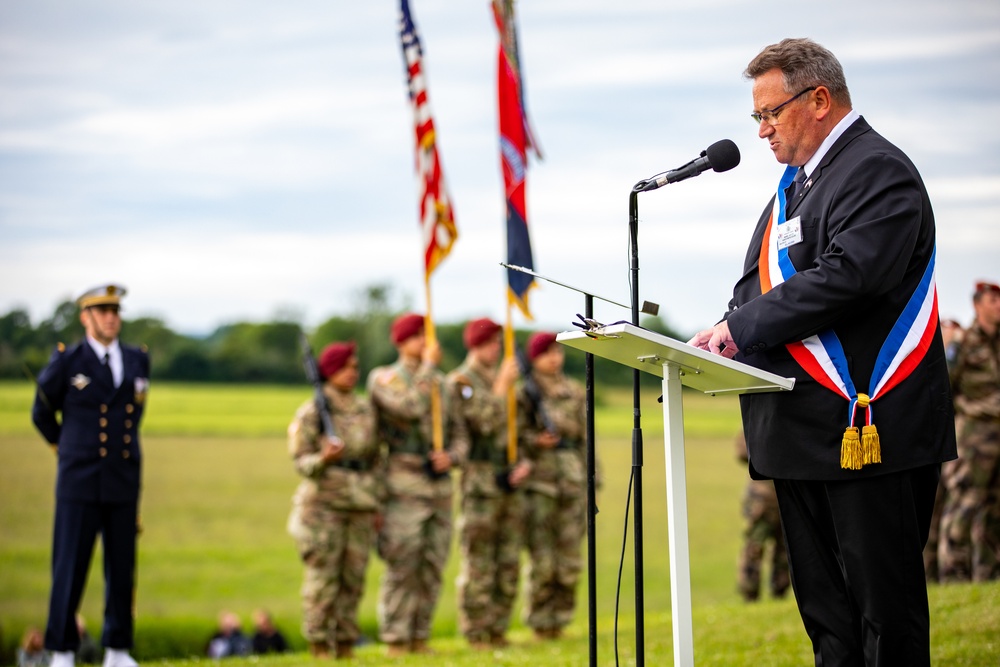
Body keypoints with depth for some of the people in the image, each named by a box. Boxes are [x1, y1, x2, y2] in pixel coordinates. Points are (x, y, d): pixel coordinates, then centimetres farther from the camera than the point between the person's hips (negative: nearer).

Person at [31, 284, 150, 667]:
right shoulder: (66, 362, -3)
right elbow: (42, 414, 12)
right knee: (70, 568, -3)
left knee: (122, 568, 5)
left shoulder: (138, 361, 8)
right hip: (79, 486, -3)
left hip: (123, 486, 3)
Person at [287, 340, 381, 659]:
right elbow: (301, 461, -5)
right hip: (323, 504, -5)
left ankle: (346, 647, 12)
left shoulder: (366, 410, 11)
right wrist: (324, 459, -26)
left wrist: (379, 504, 14)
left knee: (353, 579, 5)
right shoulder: (311, 412, -4)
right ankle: (320, 647, 0)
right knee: (323, 577, -6)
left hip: (360, 507, 5)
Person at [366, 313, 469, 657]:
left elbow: (459, 433, 16)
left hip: (440, 484, 6)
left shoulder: (440, 382, 16)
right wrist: (429, 365, -13)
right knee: (402, 567, -8)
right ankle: (396, 641, -3)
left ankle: (419, 638, 13)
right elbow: (410, 407, -21)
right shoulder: (384, 379, -1)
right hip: (405, 484, -6)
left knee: (432, 569, 6)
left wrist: (451, 457, -5)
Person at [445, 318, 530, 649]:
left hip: (510, 481, 7)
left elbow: (520, 428, 19)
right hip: (480, 481, -7)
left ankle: (498, 631, 14)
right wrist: (502, 386, -14)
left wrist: (524, 462, 3)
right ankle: (477, 635, -2)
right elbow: (485, 422, -18)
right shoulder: (460, 382, -6)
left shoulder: (503, 379, 17)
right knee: (478, 563, -6)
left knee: (509, 563, 8)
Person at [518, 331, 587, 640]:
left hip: (573, 482, 4)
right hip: (539, 483, -4)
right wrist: (536, 441, -21)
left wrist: (592, 483, 13)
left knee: (570, 561, 3)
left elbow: (586, 438, 16)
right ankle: (540, 622, 5)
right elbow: (515, 434, -1)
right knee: (542, 560, -6)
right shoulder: (524, 393, 1)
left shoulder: (576, 391, 13)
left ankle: (560, 619, 13)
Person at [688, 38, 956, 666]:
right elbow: (759, 281, 20)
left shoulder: (877, 169, -9)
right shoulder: (797, 180, 20)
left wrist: (742, 329, -18)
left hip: (867, 426, -10)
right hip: (805, 434, 10)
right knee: (826, 613, 12)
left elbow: (848, 277, -23)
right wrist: (722, 339, -2)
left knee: (885, 611, -5)